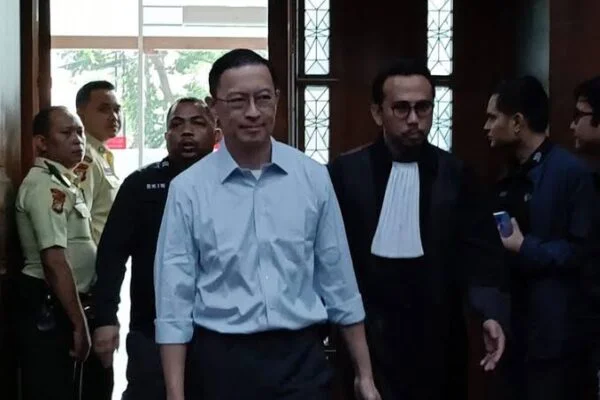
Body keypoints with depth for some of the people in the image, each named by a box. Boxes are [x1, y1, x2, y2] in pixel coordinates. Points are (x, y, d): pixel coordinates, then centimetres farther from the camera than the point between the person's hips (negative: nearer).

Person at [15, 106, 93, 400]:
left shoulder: (62, 182, 15)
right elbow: (54, 262, -23)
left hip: (60, 306, 10)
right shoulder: (45, 185, -16)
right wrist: (80, 323, -21)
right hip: (49, 308, -10)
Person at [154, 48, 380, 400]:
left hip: (301, 359, 1)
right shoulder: (188, 189, -4)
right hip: (221, 362, 0)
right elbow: (175, 298, -3)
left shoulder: (314, 178, 0)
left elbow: (339, 281, 5)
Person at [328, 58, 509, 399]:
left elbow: (480, 252, -2)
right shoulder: (346, 172, 0)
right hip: (366, 336, -1)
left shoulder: (456, 175, 3)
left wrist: (492, 313, -16)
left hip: (438, 338, 2)